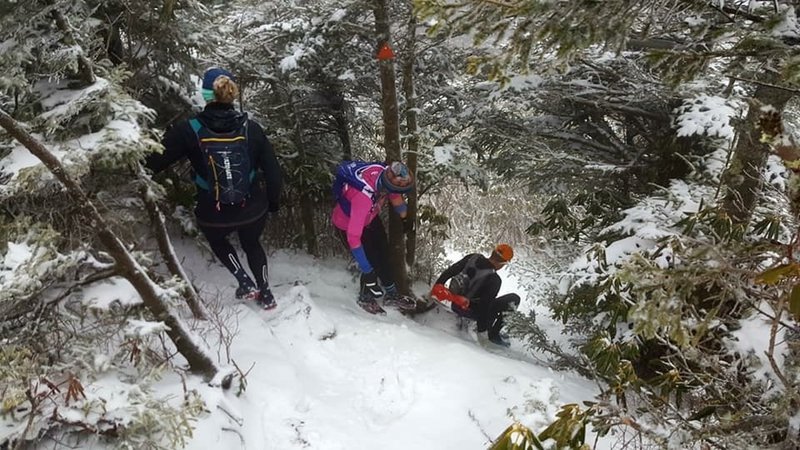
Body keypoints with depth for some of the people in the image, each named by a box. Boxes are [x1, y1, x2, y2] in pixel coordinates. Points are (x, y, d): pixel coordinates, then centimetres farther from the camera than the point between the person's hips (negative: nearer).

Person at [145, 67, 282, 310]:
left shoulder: (189, 131, -18)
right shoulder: (251, 128, -12)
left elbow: (153, 160, -13)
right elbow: (272, 169, -6)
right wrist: (274, 200, 11)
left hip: (213, 214, -1)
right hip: (253, 209, 2)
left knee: (217, 240, 36)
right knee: (252, 244, 33)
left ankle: (245, 282, 24)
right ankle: (266, 294, 41)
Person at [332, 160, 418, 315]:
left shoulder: (385, 172, -26)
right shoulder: (363, 197, -46)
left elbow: (395, 195, -1)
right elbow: (353, 236, -42)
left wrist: (405, 218, 15)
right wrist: (366, 269, -38)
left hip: (370, 217, 7)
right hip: (348, 224, -7)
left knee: (384, 254, 15)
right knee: (372, 264, -2)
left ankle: (392, 295, 34)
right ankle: (365, 298, 26)